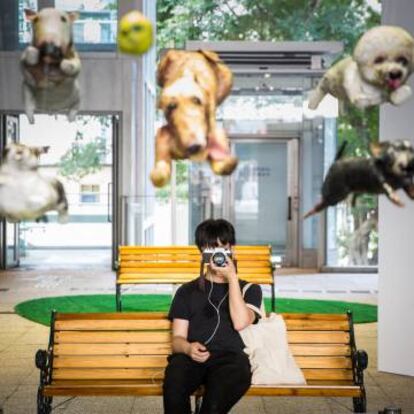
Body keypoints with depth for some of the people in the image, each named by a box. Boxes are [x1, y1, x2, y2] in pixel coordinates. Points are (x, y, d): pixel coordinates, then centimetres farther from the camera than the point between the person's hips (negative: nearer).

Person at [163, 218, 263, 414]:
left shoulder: (249, 289, 22)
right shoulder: (188, 291, 23)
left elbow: (240, 323, 0)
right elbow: (177, 338, 14)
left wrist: (232, 277, 1)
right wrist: (188, 348, -11)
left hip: (229, 357, 0)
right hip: (191, 357, 1)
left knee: (239, 374, -40)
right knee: (174, 381, -37)